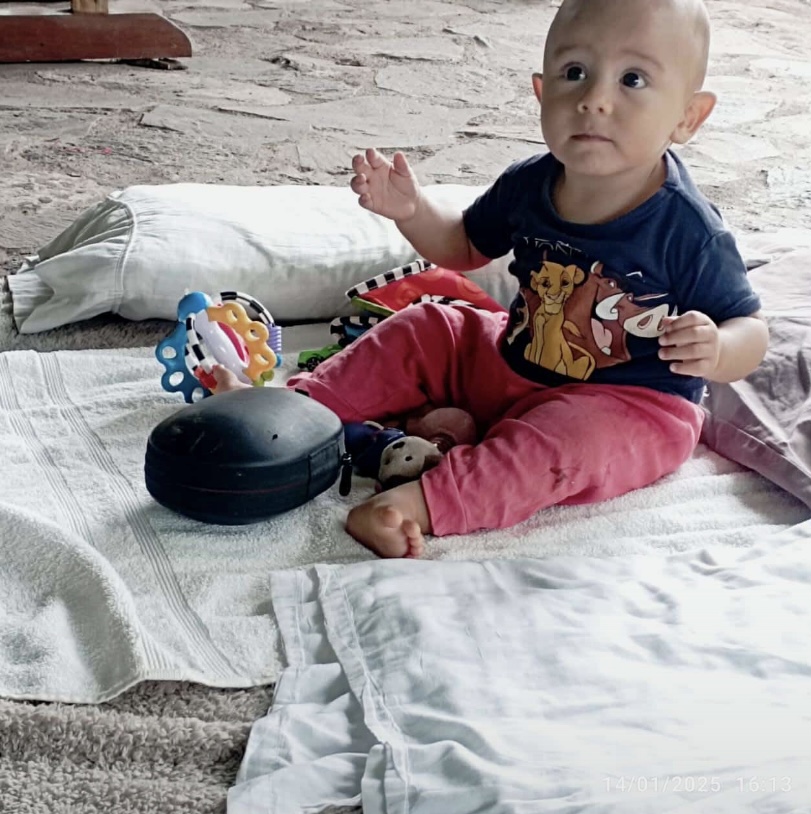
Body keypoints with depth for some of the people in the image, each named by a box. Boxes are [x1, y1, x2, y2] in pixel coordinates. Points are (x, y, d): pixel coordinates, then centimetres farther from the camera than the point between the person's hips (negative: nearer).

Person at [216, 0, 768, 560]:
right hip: (514, 364, 7)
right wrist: (413, 211, -7)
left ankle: (421, 503, -42)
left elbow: (751, 330, -15)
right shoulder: (528, 186, -8)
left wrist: (716, 350, -39)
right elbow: (464, 248, 11)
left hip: (631, 405, -6)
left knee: (567, 436, -36)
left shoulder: (687, 230, -24)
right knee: (424, 330, 5)